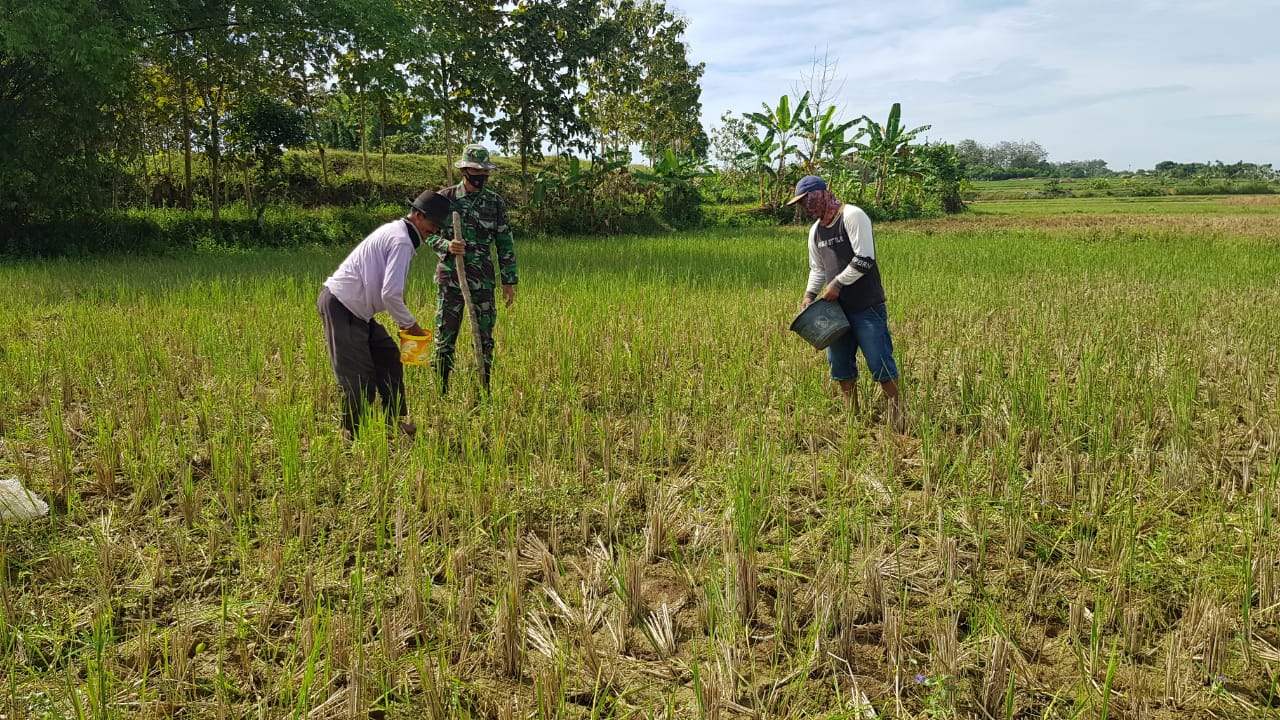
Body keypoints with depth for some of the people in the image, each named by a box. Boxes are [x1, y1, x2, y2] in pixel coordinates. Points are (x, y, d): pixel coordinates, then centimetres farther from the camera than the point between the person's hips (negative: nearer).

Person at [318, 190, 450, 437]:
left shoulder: (394, 231, 15)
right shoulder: (402, 241, -17)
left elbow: (385, 287, 20)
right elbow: (390, 294, -24)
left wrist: (403, 321, 14)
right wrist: (410, 323, -9)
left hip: (355, 309, 11)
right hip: (341, 307, -11)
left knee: (388, 356, 12)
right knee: (359, 375, -5)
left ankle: (396, 420, 18)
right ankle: (353, 433, 8)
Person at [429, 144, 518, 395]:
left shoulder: (496, 202, 5)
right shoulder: (445, 198, 0)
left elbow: (505, 244, 8)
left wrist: (509, 281, 4)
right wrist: (447, 245, -21)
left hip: (483, 281, 2)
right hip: (450, 278, -1)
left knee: (484, 337, 6)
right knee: (445, 337, 1)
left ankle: (484, 392, 16)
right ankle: (440, 391, 10)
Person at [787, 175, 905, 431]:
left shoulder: (852, 216, -12)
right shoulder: (815, 231, 12)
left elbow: (864, 260, -19)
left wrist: (838, 284, -15)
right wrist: (809, 295, 5)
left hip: (866, 306, -8)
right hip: (837, 308, 8)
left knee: (879, 362, -4)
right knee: (840, 363, 10)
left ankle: (897, 412, 13)